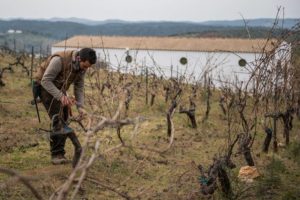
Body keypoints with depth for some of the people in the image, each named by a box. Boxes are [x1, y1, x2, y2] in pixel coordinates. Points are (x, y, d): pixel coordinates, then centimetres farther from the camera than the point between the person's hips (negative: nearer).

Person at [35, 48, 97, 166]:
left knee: (63, 120, 0)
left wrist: (80, 106, -16)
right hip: (45, 87, -7)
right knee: (58, 119, -19)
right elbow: (45, 81, -30)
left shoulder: (82, 66, -11)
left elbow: (79, 87, -3)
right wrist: (61, 96, -41)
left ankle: (57, 155, 6)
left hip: (59, 89, 7)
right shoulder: (60, 60, -33)